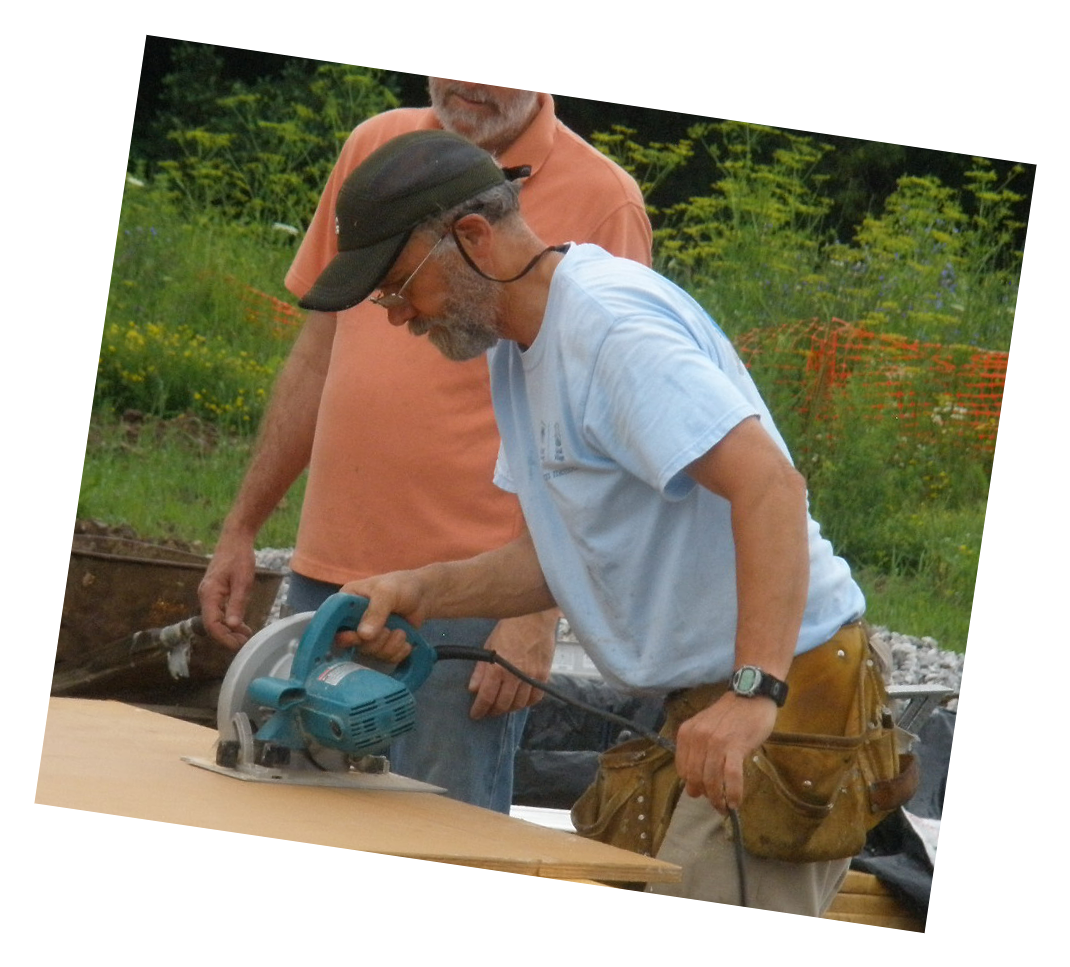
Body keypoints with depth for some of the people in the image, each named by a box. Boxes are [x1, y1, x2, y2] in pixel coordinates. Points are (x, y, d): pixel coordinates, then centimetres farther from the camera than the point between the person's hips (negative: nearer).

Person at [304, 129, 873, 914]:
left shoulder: (609, 321, -18)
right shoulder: (522, 343, 15)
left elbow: (769, 486, -29)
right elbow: (567, 555, 15)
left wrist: (755, 694, -38)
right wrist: (423, 593, -1)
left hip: (781, 706, -10)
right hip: (707, 701, 10)